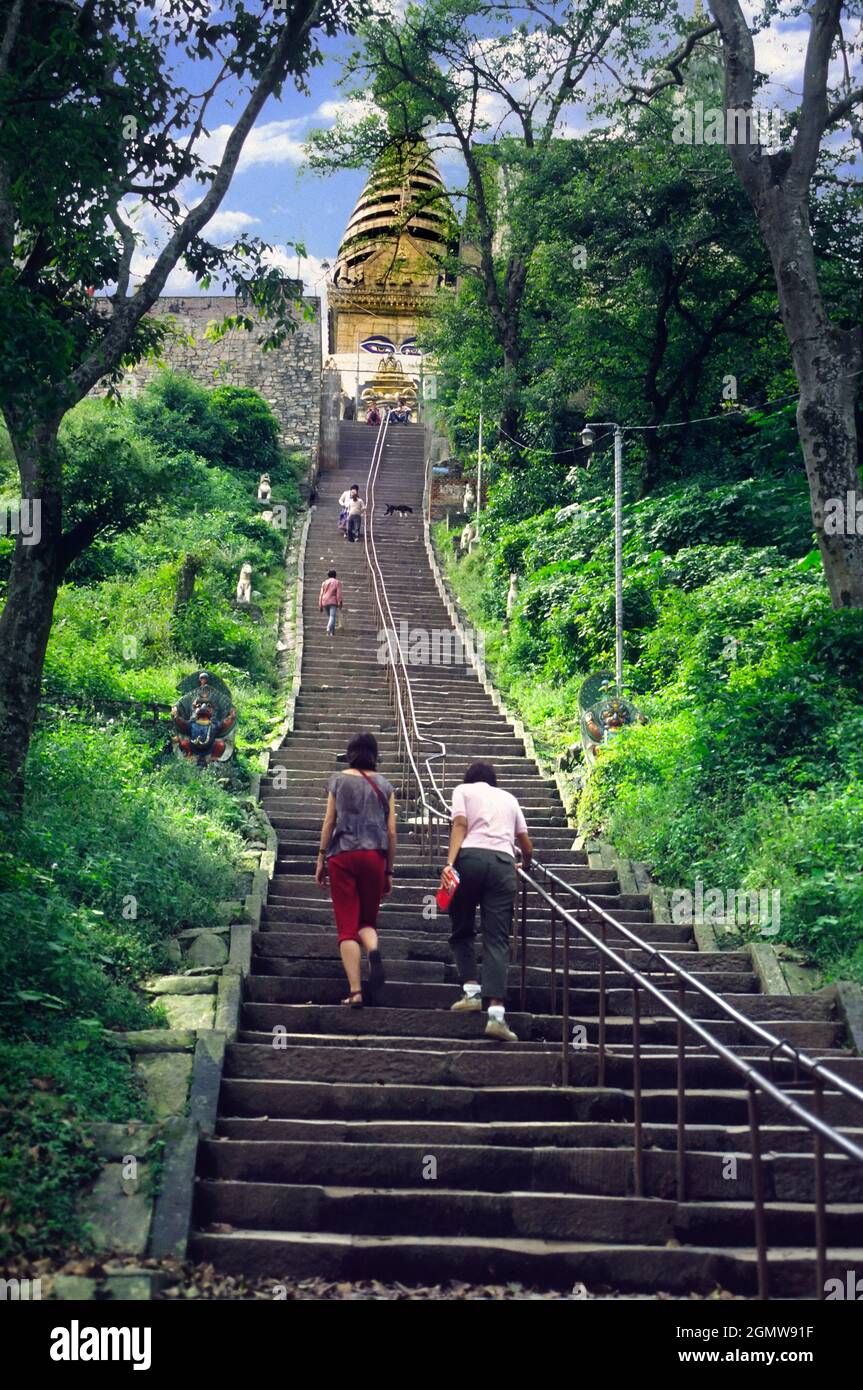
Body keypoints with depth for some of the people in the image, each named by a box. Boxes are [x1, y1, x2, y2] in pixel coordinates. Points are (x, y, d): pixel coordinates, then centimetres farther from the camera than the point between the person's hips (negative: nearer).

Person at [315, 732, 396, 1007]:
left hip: (342, 856, -1)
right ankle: (374, 950, -20)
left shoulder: (339, 780, 6)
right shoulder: (385, 786, 9)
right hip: (374, 857, 1)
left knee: (347, 925, 0)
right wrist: (389, 872, 14)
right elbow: (391, 832, 7)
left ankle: (355, 992, -9)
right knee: (367, 920, 15)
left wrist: (321, 860, 11)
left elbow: (329, 822, 3)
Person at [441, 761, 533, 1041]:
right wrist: (526, 864, 52)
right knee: (497, 939, -4)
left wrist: (449, 862, -9)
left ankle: (471, 990, -1)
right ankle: (496, 1012, -17)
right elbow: (526, 845, 30)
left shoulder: (463, 790, 20)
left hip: (470, 857, -2)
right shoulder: (508, 798, 29)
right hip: (503, 862, 2)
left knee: (462, 930, 15)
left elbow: (460, 825, 1)